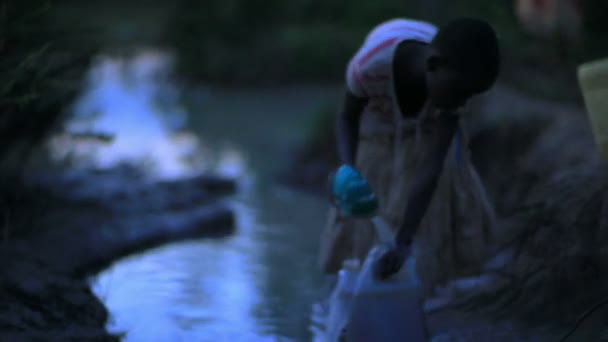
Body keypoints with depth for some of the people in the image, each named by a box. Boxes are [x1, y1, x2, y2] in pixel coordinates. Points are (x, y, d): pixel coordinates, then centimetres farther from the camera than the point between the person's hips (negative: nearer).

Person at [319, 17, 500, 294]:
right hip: (378, 132, -1)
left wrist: (403, 242, -39)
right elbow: (347, 118, -19)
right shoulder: (371, 64, -40)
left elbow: (432, 165, -33)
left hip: (427, 134, 1)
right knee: (363, 227, 0)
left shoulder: (456, 78, -33)